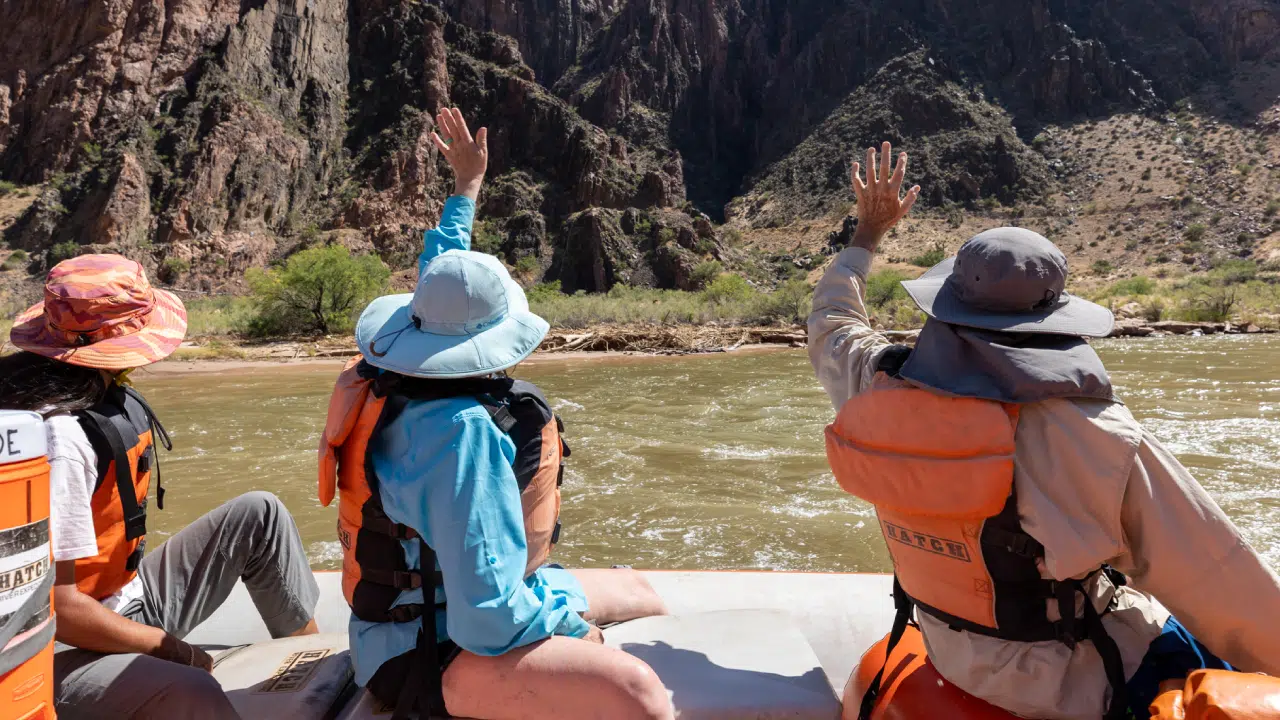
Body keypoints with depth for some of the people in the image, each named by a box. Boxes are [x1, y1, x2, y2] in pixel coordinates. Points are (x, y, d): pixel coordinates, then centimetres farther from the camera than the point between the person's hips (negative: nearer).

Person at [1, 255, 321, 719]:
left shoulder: (110, 398, -1)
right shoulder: (60, 438, -28)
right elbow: (55, 605, -27)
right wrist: (171, 649, -16)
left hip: (128, 601, 9)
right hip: (67, 651, -9)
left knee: (259, 516, 5)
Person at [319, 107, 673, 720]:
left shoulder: (400, 373, -4)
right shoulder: (460, 430, -32)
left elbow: (438, 281, 18)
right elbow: (492, 621, -32)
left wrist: (468, 184, 28)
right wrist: (568, 603, -13)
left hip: (434, 598, 10)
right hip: (430, 651, -10)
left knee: (637, 593, 20)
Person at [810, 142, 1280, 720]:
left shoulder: (877, 390, -18)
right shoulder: (1100, 442, -31)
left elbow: (830, 325, 6)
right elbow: (1222, 588, -19)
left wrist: (867, 231, 18)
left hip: (951, 652, 6)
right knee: (1226, 663, 21)